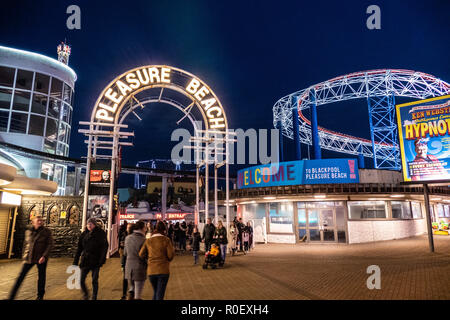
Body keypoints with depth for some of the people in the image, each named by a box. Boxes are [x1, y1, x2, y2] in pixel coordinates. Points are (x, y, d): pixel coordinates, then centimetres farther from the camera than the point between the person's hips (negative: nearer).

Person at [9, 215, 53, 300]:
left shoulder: (47, 231, -8)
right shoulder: (28, 231, 3)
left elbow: (50, 244, -10)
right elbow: (25, 244, 14)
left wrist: (44, 256, -18)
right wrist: (23, 255, 14)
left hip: (41, 258, -2)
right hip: (29, 257, 3)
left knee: (41, 277, 8)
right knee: (21, 276, 1)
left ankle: (40, 296, 26)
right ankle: (11, 297, 13)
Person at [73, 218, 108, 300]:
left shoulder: (100, 234, -7)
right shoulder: (84, 234, 5)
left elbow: (104, 247, -11)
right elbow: (79, 248, 10)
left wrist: (102, 259, -21)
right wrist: (75, 261, 7)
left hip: (95, 261, -3)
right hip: (85, 261, 4)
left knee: (94, 281, 5)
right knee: (81, 280, 4)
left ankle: (94, 298, 22)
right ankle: (85, 295, 31)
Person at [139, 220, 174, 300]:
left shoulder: (148, 241, 2)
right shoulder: (166, 240, -7)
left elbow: (141, 254, -1)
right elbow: (171, 255, -11)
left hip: (151, 270, 4)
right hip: (163, 270, -3)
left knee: (155, 291, 23)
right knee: (160, 294, 5)